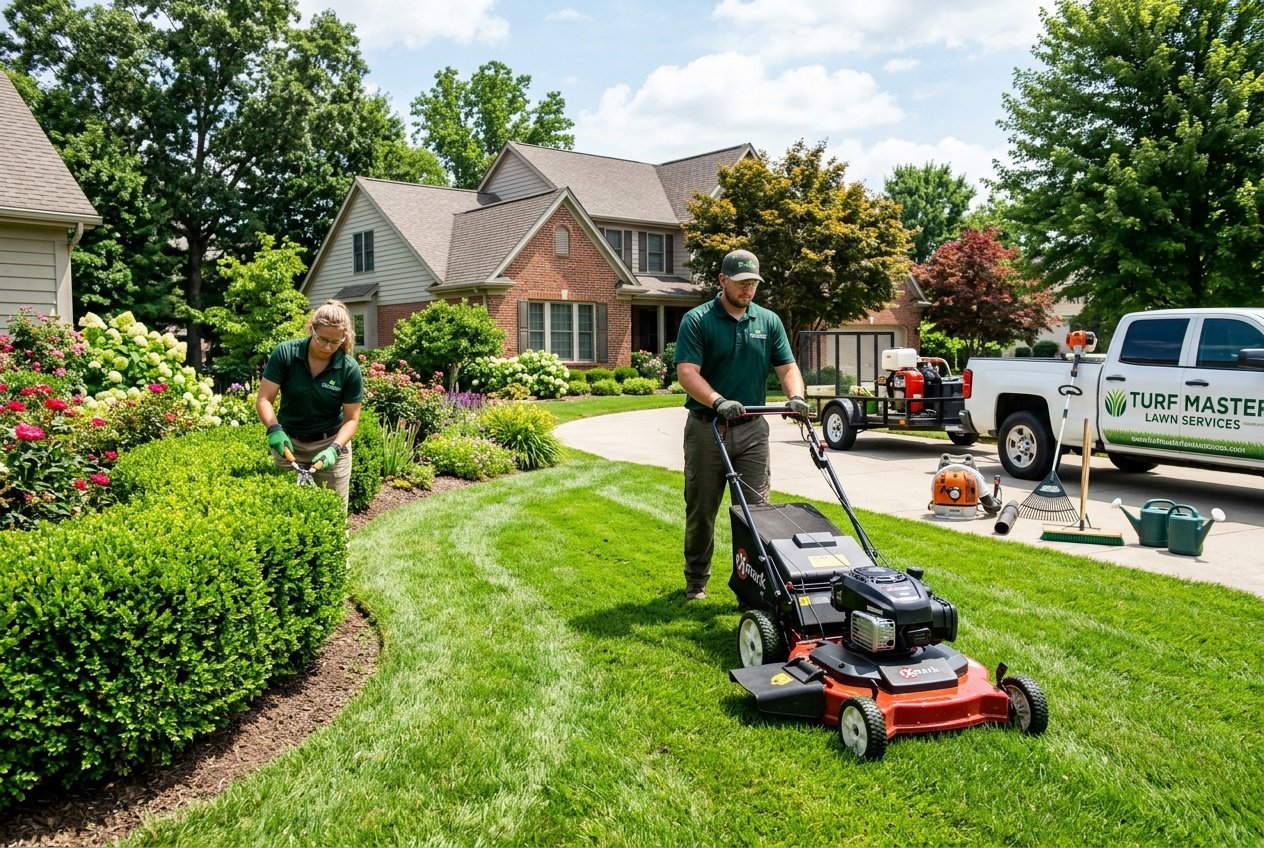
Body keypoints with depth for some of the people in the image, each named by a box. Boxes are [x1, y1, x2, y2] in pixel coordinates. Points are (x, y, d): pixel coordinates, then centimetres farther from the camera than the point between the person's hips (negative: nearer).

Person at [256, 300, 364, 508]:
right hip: (289, 443, 1)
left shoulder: (349, 368, -14)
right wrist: (274, 429, -29)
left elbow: (351, 419, -8)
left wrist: (334, 449, -24)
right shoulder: (285, 353, -13)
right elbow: (264, 399, -11)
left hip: (331, 443, 0)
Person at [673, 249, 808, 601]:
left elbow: (787, 367, 6)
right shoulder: (697, 320, -5)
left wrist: (795, 396, -16)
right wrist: (717, 401, -31)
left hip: (752, 428, 3)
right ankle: (696, 580, 24)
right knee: (701, 509, 8)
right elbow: (686, 372, -15)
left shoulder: (768, 321, 9)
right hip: (706, 427, -3)